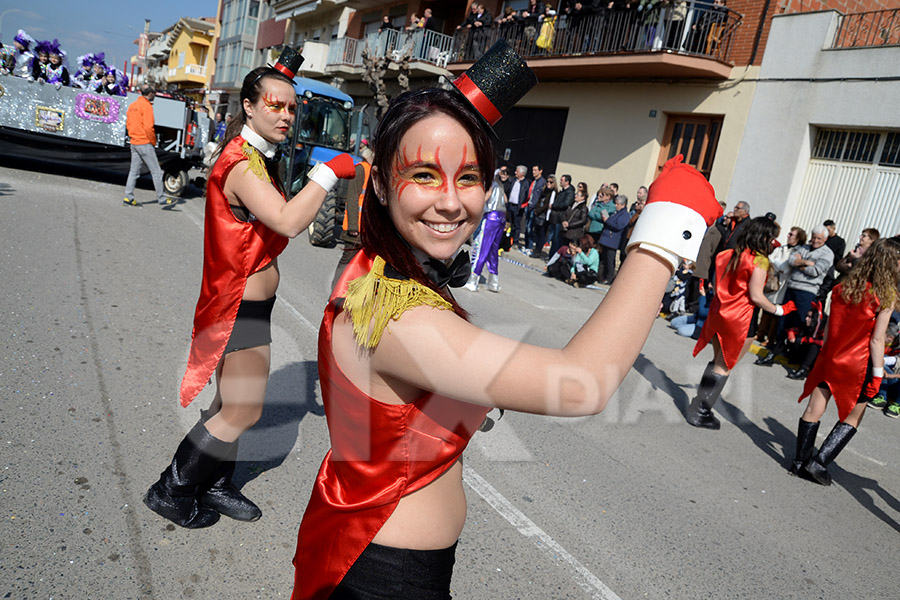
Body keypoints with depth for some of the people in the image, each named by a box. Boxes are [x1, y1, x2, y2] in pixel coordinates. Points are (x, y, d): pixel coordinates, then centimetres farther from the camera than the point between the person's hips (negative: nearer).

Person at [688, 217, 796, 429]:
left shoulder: (730, 254, 7)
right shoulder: (759, 260, -14)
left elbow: (718, 284, 11)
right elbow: (756, 296, -16)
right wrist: (780, 310, -4)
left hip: (719, 313, 7)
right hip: (741, 320, -7)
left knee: (717, 361, 18)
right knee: (723, 368, 3)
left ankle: (699, 405, 22)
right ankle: (700, 413, 7)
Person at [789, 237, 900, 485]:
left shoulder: (843, 287, 1)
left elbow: (829, 326, 5)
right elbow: (876, 340, -14)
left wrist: (825, 354, 13)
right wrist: (877, 375, -9)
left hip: (829, 358, 4)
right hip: (858, 365, -4)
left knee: (813, 411, 9)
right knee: (851, 419, 12)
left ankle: (800, 461, 15)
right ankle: (820, 462, 6)